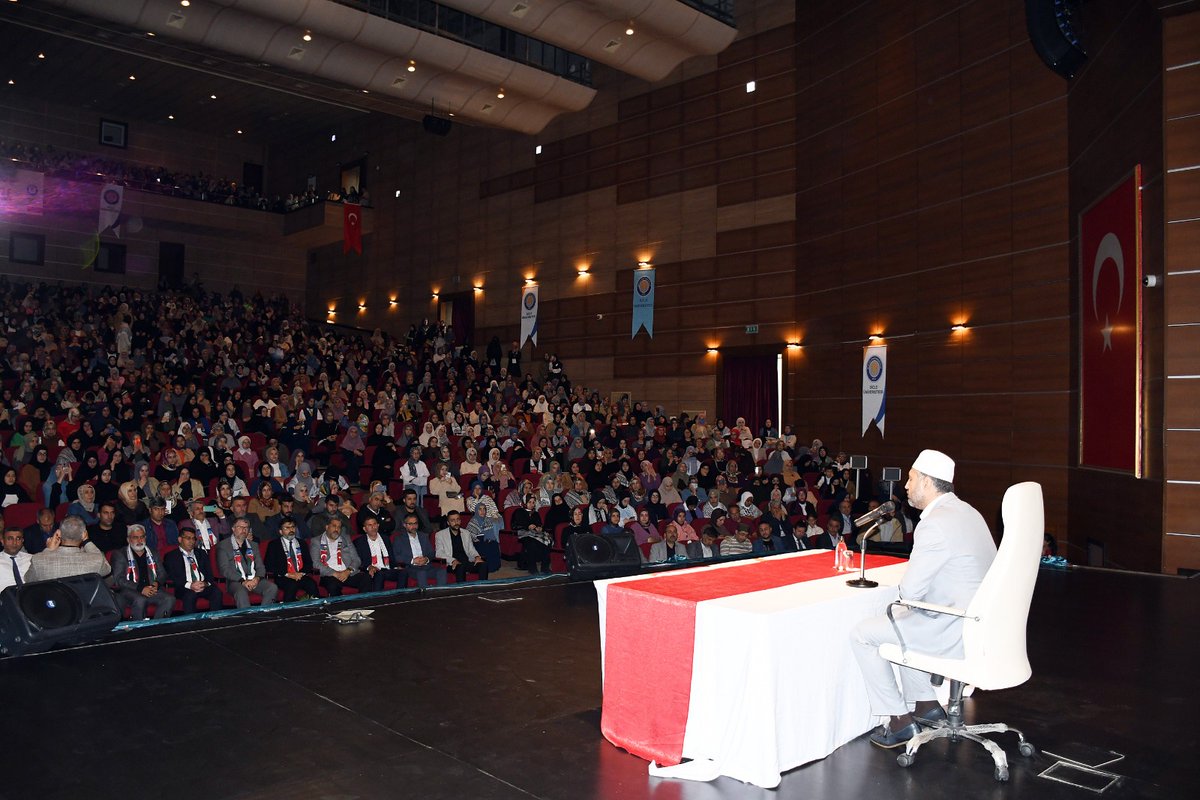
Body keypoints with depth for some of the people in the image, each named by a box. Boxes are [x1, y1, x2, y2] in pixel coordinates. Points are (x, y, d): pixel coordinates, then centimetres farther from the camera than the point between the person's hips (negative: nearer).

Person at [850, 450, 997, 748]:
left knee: (862, 633, 0)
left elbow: (910, 591, -19)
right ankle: (926, 703, 28)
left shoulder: (934, 524, -21)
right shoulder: (967, 512, 10)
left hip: (954, 633, -10)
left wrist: (904, 588, 2)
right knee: (899, 619, 29)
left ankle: (900, 720, 7)